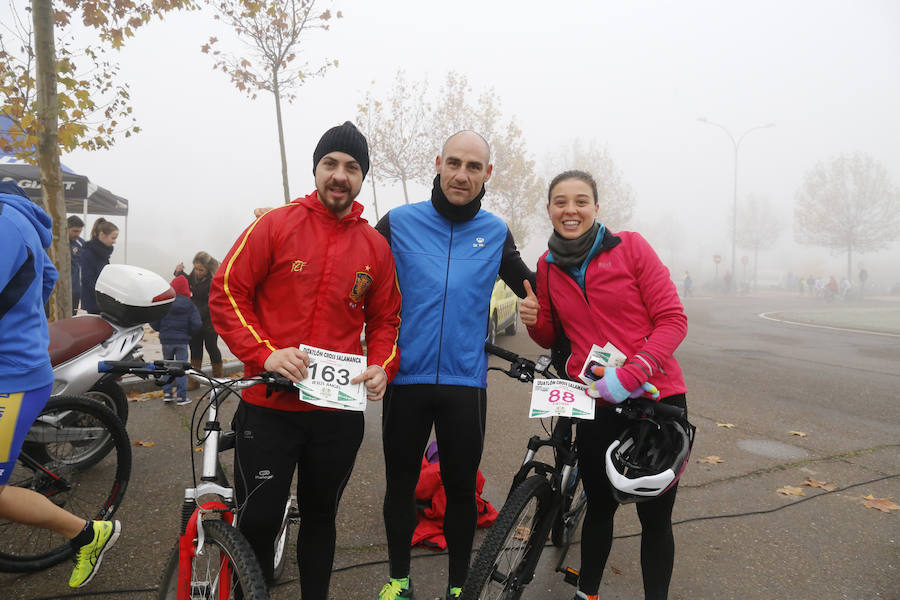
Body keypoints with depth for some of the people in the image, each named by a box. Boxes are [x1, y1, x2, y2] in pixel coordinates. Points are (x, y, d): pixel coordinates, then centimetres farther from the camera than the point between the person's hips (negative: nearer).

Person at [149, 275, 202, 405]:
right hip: (182, 341, -1)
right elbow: (197, 324, -11)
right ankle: (181, 396, 6)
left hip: (166, 340, 1)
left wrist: (163, 331, 13)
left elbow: (154, 322, -6)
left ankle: (167, 393, 17)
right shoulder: (189, 304, -6)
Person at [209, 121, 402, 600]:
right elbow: (226, 293, -5)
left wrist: (382, 367, -6)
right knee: (258, 521, 5)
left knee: (320, 516, 19)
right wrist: (266, 353, -17)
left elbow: (385, 318, 11)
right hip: (270, 406, -2)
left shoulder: (375, 246, 4)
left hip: (340, 411, 3)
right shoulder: (275, 225, -4)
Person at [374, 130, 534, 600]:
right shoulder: (399, 221, -1)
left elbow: (531, 289, 16)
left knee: (462, 489, 11)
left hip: (465, 381, 1)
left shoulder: (495, 233, 4)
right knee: (400, 483, 13)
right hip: (406, 377, 0)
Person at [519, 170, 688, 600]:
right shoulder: (548, 266, 4)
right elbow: (552, 337, 15)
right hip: (596, 404, 2)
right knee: (599, 507, 15)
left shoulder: (629, 246, -6)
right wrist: (534, 320, -8)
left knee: (655, 516, 8)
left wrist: (630, 374, -20)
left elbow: (673, 319, -8)